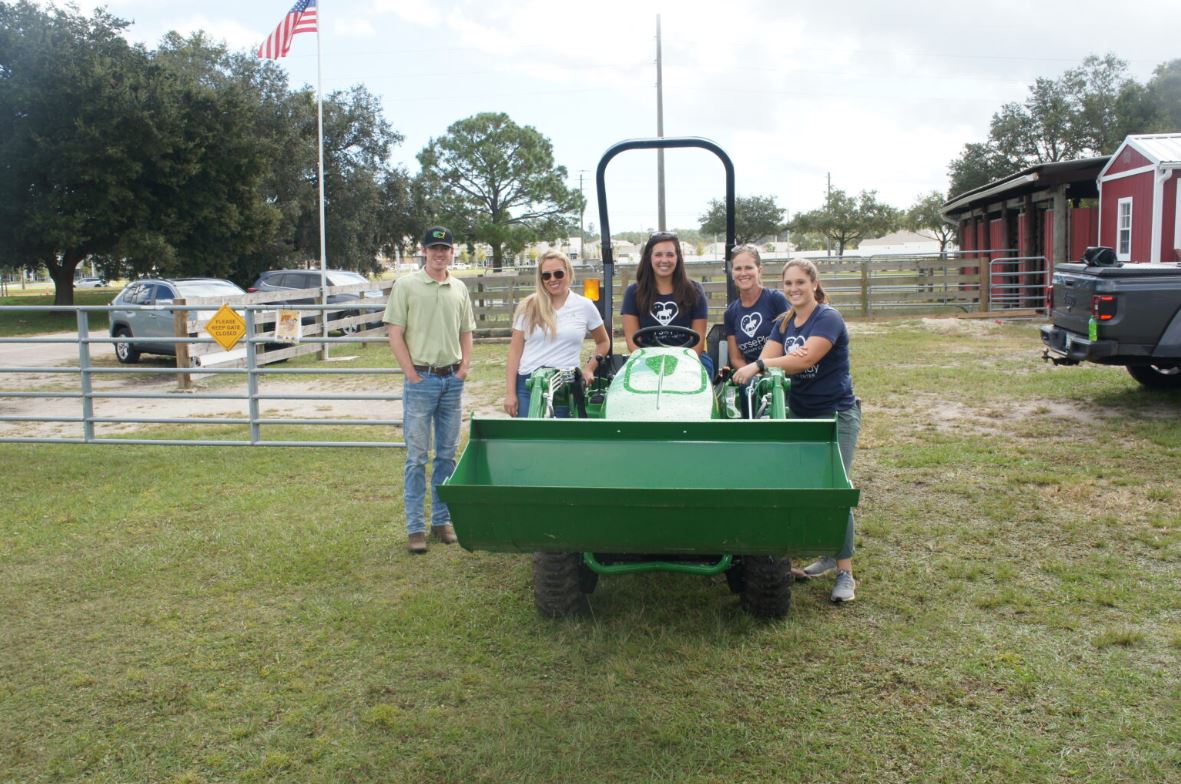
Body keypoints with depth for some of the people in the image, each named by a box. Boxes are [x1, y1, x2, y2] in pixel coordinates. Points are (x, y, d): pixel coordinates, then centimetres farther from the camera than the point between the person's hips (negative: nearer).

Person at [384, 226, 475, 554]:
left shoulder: (459, 289, 10)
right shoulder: (406, 286, -3)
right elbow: (395, 335, -5)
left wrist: (464, 367, 5)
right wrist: (412, 374, -10)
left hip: (452, 380, 5)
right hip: (421, 379, -4)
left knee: (447, 455, 11)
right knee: (417, 457, -1)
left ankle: (441, 520, 22)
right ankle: (415, 527, 5)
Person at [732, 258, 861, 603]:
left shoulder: (828, 318, -12)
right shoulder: (784, 322, 10)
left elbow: (807, 359, -27)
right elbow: (767, 358, -5)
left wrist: (759, 366, -33)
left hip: (836, 414, -7)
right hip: (799, 413, 7)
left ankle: (845, 573, -3)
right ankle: (830, 555, 24)